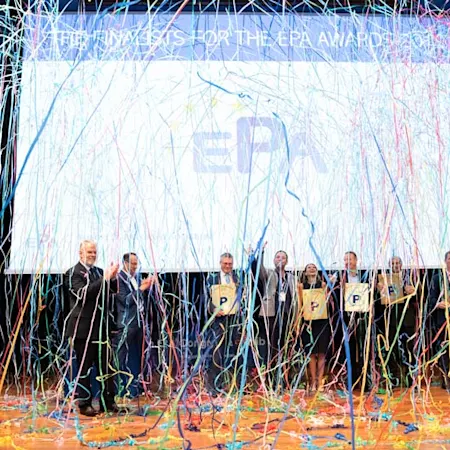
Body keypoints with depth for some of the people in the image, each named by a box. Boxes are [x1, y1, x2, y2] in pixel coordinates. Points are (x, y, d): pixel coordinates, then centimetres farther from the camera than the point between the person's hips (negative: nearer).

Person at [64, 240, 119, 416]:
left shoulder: (99, 272, 12)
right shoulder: (73, 273, -6)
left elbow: (115, 289, 9)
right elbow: (83, 293, -20)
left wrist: (112, 277, -10)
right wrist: (104, 279, -24)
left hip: (101, 327, 6)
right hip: (83, 328, -5)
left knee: (105, 365, 9)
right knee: (84, 367, 3)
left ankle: (107, 401, 18)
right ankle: (84, 404, 14)